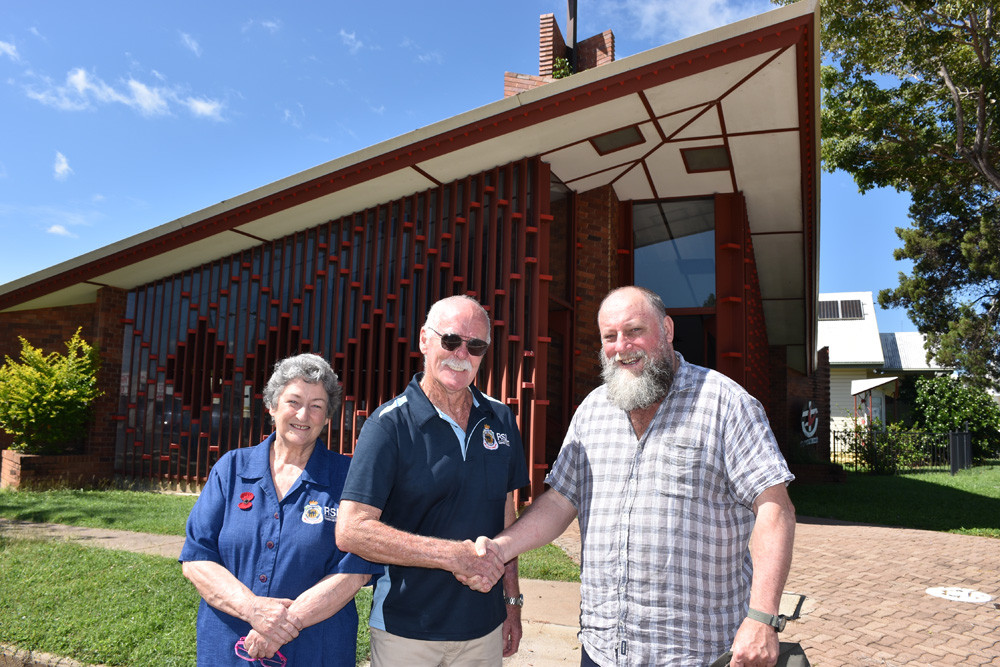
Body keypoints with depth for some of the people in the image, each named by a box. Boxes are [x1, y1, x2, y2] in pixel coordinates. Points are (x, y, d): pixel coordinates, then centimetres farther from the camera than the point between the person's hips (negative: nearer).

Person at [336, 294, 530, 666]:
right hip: (406, 632, -4)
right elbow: (351, 531, -19)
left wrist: (512, 600, 9)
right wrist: (453, 555, -22)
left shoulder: (500, 420, 3)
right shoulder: (390, 424, -13)